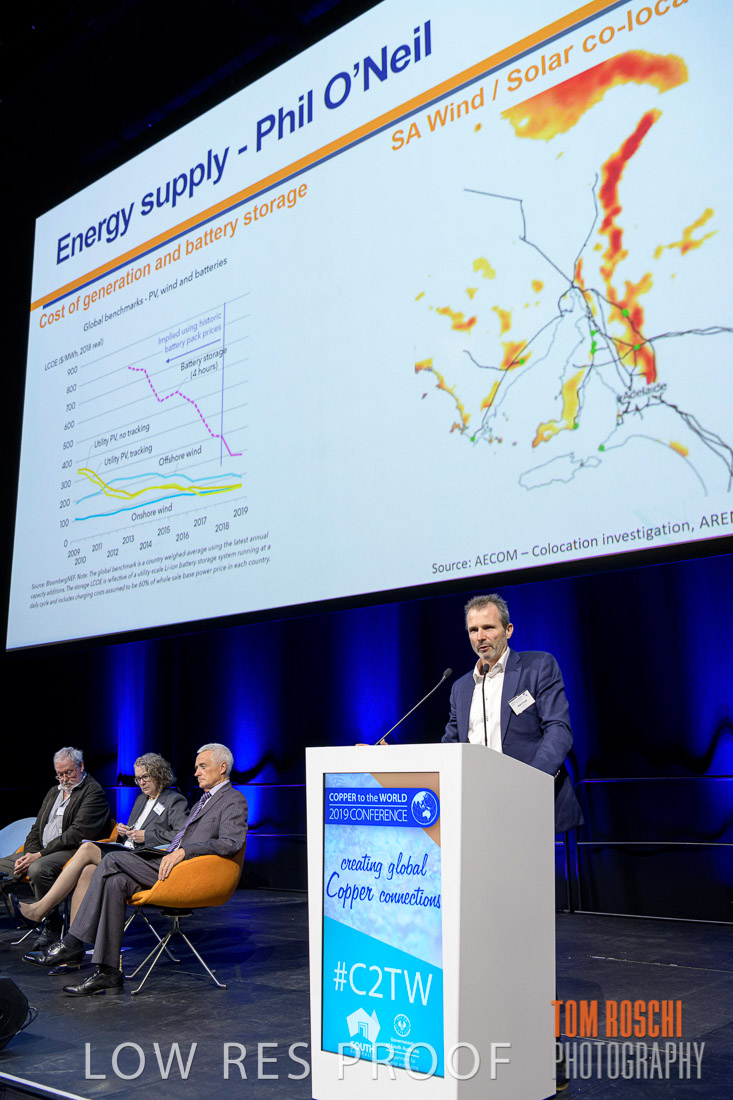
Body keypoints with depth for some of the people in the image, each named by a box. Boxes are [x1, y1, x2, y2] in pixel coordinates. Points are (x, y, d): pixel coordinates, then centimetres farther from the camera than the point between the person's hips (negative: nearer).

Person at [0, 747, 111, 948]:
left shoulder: (93, 792, -7)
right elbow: (36, 828, 18)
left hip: (72, 851, -9)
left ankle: (51, 923, -18)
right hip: (40, 852, 9)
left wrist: (39, 855, -19)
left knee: (38, 869, -34)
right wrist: (30, 854, -4)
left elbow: (77, 833, -17)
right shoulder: (53, 792, 23)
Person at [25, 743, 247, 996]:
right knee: (116, 882, -14)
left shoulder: (234, 800, -4)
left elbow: (230, 843, -20)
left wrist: (183, 850, -25)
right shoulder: (205, 799, 27)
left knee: (113, 860, -18)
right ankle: (107, 973, -12)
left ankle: (71, 944, -12)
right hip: (169, 863, 9)